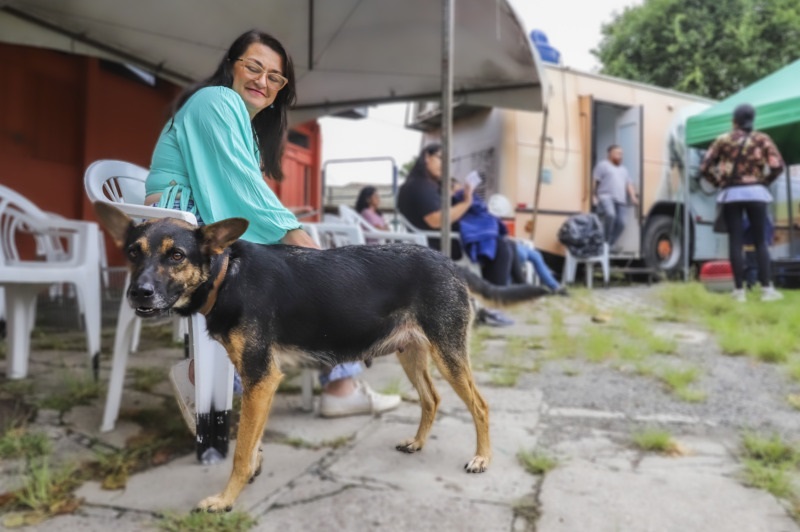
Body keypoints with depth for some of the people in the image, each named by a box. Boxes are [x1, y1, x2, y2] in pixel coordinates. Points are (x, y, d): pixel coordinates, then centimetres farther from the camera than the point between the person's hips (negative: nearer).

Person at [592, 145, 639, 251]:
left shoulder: (623, 169, 29)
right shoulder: (603, 165, 10)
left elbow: (629, 184, 23)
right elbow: (595, 182, 1)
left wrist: (633, 197, 7)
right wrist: (595, 196, -10)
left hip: (620, 200, 6)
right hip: (606, 197, -6)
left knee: (621, 223, -10)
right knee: (610, 215, -32)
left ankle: (610, 244, 5)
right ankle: (604, 242, -20)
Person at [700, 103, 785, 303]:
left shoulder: (723, 140, 5)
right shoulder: (762, 139, 5)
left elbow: (705, 168, 0)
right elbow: (777, 166, -5)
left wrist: (719, 182, 13)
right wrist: (765, 181, 11)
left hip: (731, 194, 0)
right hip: (756, 192, 0)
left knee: (735, 242, 0)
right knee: (760, 241, 6)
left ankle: (739, 291, -1)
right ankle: (766, 289, 3)